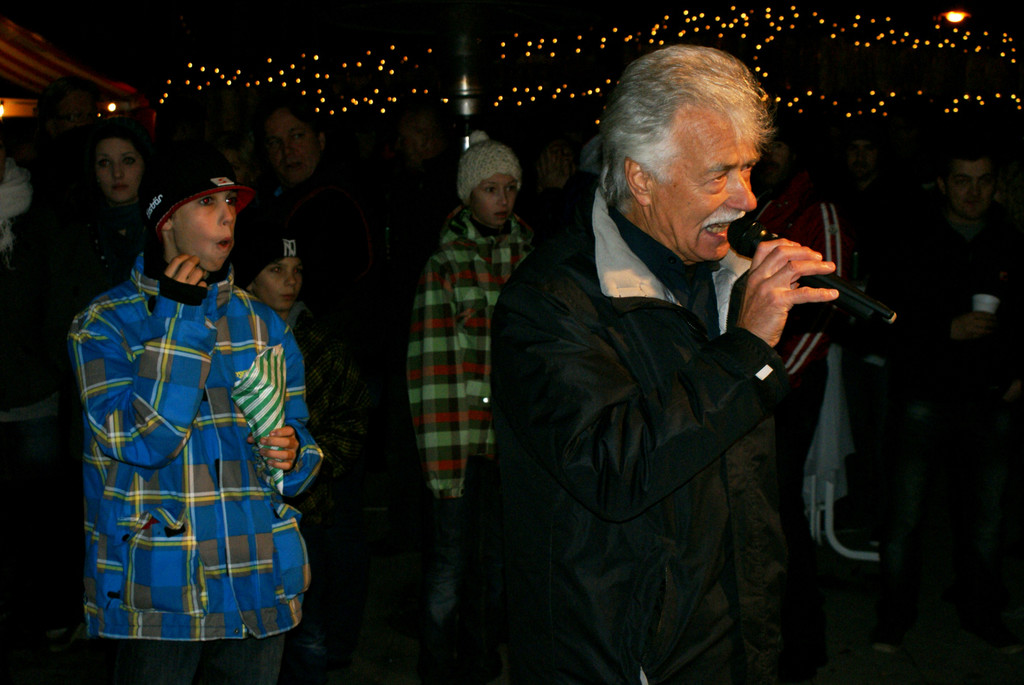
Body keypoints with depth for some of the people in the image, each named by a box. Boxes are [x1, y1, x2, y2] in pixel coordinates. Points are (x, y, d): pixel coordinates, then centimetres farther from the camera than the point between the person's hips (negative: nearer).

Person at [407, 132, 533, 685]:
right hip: (463, 430, -4)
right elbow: (430, 366, -10)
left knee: (498, 556, 13)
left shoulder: (530, 255, 7)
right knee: (451, 559, 1)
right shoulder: (444, 263, -6)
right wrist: (440, 458, -15)